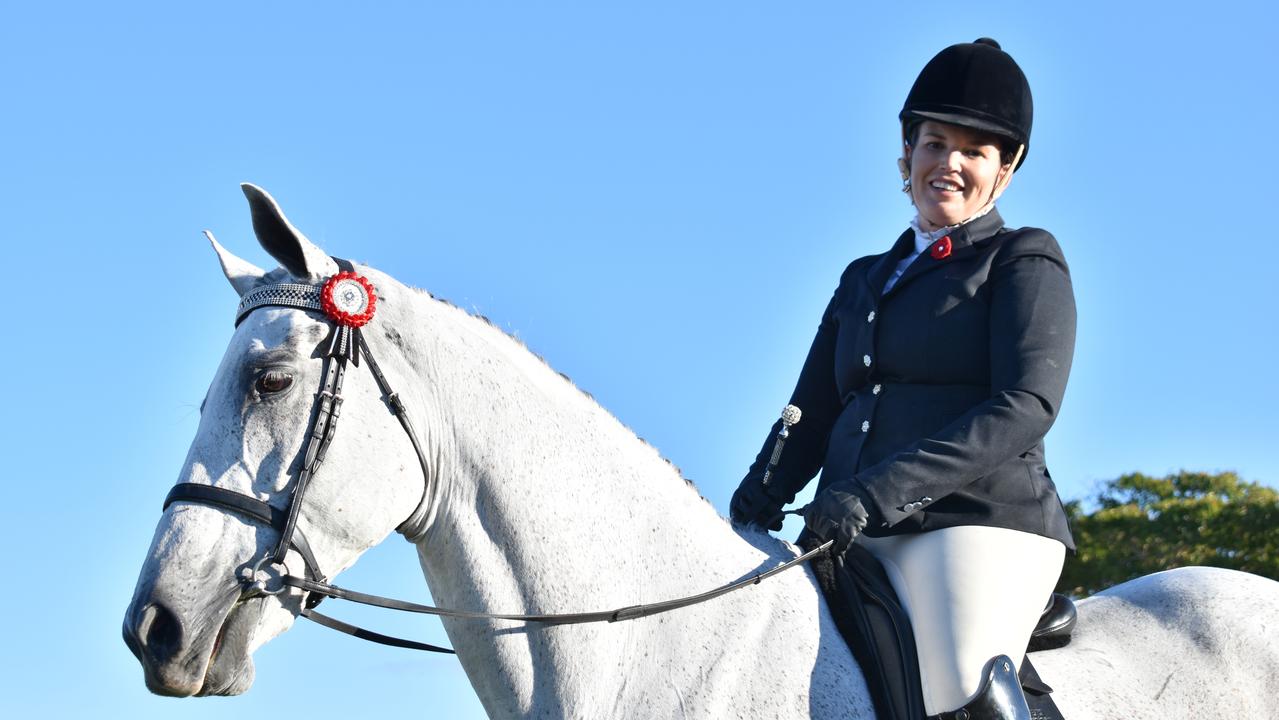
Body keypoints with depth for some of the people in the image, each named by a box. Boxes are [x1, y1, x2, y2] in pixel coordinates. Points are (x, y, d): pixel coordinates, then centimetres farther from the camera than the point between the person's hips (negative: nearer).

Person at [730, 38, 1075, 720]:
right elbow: (811, 415, 21)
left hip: (981, 526, -6)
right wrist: (763, 489, -4)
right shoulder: (865, 280, 26)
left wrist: (879, 492, -19)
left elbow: (1026, 406, -9)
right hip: (859, 545, 6)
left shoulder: (1025, 263, 7)